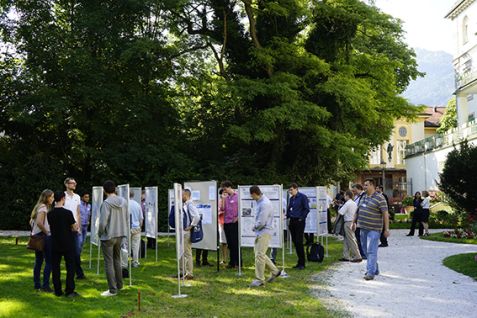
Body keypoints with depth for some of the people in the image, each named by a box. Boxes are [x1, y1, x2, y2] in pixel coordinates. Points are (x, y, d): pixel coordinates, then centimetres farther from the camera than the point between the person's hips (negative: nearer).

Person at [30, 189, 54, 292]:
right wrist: (46, 232, -15)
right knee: (49, 261, -5)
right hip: (44, 237, -10)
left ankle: (37, 284, 18)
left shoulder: (38, 207, 15)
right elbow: (39, 222, -27)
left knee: (38, 261, 13)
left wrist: (35, 232, 18)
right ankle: (45, 285, -6)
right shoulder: (43, 207, -14)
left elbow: (31, 222, 20)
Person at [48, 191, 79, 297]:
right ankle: (69, 291, 3)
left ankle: (57, 290, 11)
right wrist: (76, 227, 16)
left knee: (55, 267, 9)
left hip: (55, 245, 4)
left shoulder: (50, 214, 1)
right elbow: (74, 228, -8)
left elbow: (51, 227, 11)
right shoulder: (67, 213, -13)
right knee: (70, 267, 4)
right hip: (68, 244, -4)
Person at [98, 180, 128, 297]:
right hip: (120, 235, 7)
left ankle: (112, 289, 4)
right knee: (117, 260, 20)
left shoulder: (106, 203, -19)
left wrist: (100, 233, -2)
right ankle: (119, 285, 29)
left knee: (109, 263, 1)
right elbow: (126, 218, 8)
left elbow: (103, 222, -19)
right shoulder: (123, 202, 2)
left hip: (108, 236, -7)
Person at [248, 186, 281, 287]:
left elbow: (261, 222, -24)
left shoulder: (264, 204, -23)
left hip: (264, 232, -10)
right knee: (257, 252, 17)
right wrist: (256, 226, 4)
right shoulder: (260, 201, 8)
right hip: (260, 232, 10)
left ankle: (259, 280, 2)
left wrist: (255, 227, -6)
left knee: (259, 255, -7)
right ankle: (275, 271, 28)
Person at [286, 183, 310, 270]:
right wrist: (287, 216, 5)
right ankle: (300, 261, 16)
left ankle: (302, 263, -2)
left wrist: (301, 218, -12)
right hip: (292, 222, 7)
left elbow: (307, 209, -9)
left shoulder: (302, 197, -7)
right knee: (295, 241, 8)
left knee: (299, 242, -8)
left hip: (299, 221, -7)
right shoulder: (291, 198, 13)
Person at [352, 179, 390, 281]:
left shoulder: (379, 198, -10)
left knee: (371, 251, -9)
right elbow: (358, 211, 24)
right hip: (363, 228, 8)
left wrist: (386, 229, -15)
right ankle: (375, 269, 26)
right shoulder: (364, 197, 14)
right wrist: (354, 222, 25)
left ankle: (371, 272, -8)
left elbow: (385, 214, -12)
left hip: (374, 229, -8)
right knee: (366, 250, 13)